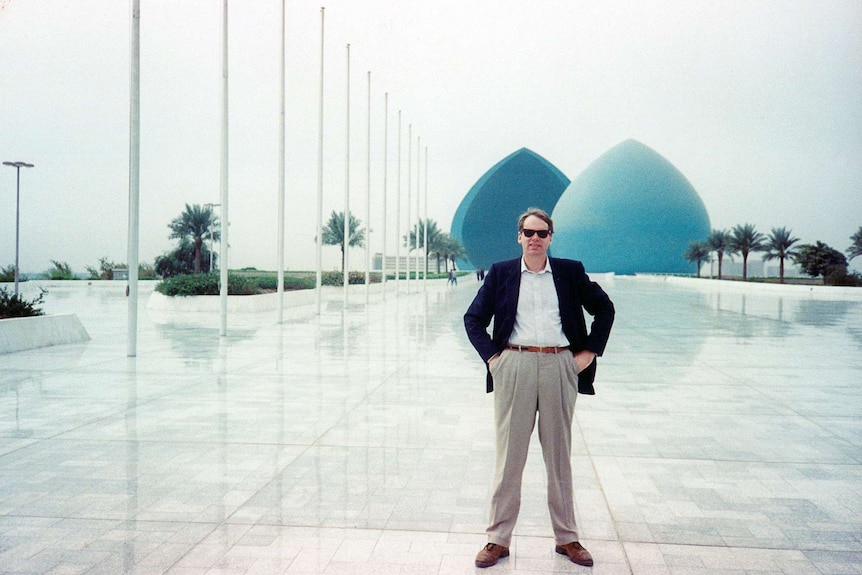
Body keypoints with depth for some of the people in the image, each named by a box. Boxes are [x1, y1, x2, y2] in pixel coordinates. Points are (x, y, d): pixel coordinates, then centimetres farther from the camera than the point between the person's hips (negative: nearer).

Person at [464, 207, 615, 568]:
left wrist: (590, 351, 6)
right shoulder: (500, 273, 7)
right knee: (509, 456, 4)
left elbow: (604, 309, 15)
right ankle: (498, 539, 14)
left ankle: (567, 538, 22)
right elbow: (473, 318, 10)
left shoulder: (570, 271, 7)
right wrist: (491, 357, -1)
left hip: (559, 367, 1)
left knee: (560, 456, 10)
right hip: (514, 367, -1)